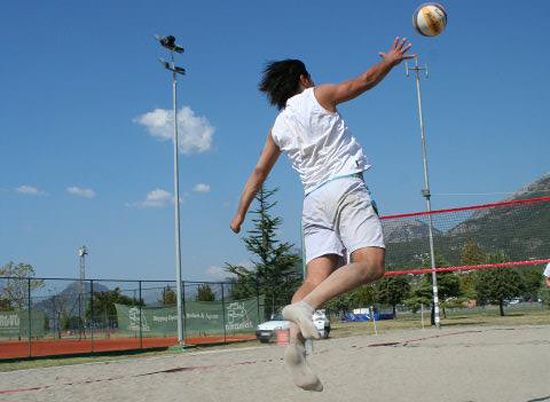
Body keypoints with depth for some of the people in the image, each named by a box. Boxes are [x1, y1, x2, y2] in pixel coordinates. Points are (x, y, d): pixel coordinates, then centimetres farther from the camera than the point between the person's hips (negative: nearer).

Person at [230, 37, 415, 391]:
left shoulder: (278, 127, 22)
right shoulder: (319, 96, 10)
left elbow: (259, 172, 26)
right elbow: (367, 80, 16)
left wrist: (240, 213, 34)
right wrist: (392, 59, 34)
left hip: (313, 200, 6)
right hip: (346, 187, -6)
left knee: (317, 279, -5)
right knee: (371, 264, -18)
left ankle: (296, 342, -29)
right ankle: (304, 307, -38)